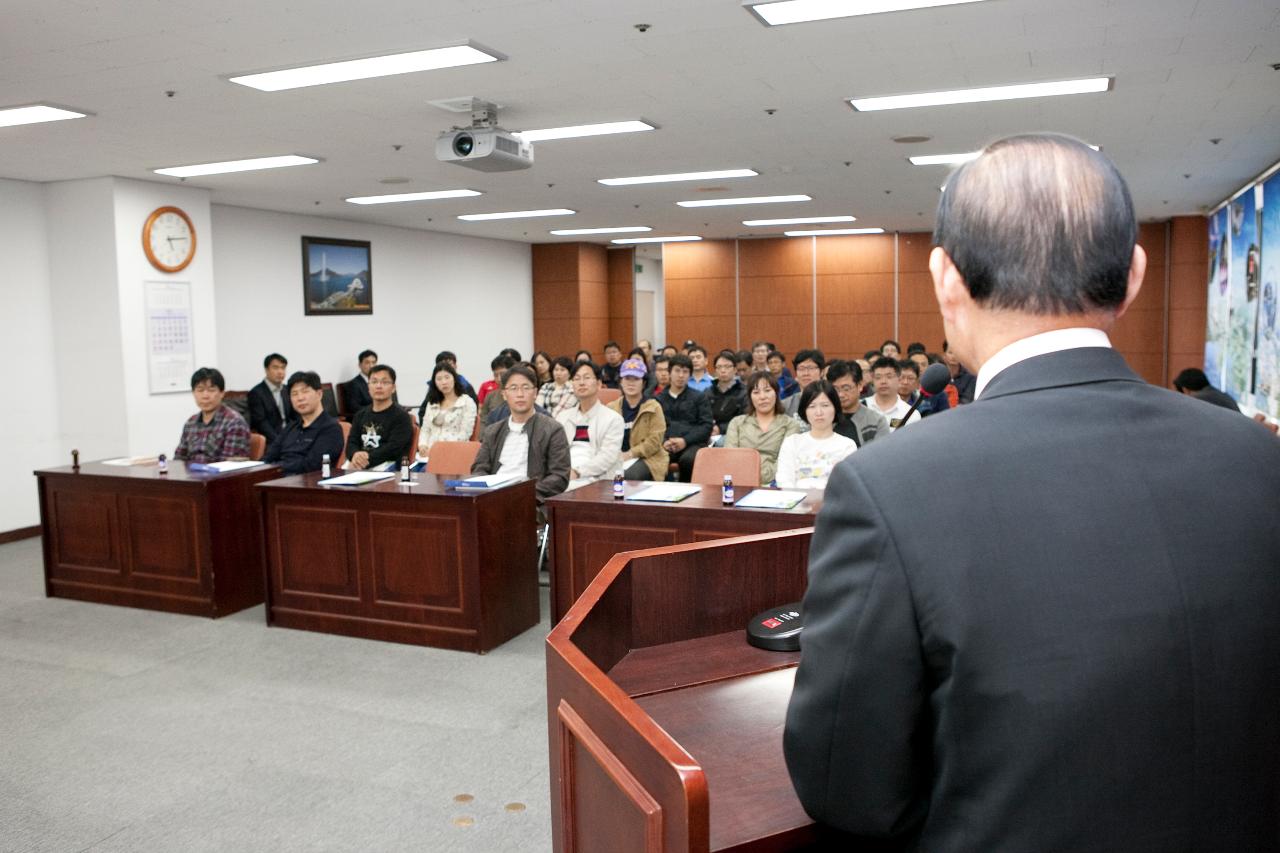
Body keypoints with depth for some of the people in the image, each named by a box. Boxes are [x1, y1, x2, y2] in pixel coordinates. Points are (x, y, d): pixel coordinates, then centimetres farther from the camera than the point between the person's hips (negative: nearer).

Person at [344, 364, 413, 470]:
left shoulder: (401, 416, 2)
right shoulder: (360, 415, 23)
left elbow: (394, 448, -9)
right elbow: (352, 442, 12)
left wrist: (367, 458, -20)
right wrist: (356, 455, -14)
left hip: (387, 465, -5)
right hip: (358, 464, 5)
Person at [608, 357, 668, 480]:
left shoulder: (653, 407, 2)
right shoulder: (611, 408, 14)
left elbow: (655, 440, -7)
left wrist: (631, 453, -16)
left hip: (647, 458, -2)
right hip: (618, 457, 3)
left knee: (628, 476, -35)